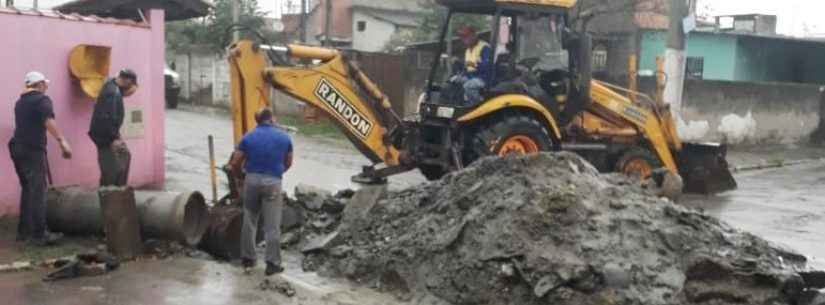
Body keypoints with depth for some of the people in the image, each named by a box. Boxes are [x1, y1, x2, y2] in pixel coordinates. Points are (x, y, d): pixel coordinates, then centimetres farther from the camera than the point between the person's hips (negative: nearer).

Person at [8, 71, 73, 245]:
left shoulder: (20, 102, 20)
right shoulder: (42, 99, -5)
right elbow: (48, 121, -22)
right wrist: (62, 141, -32)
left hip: (17, 148, 8)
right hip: (33, 150, -8)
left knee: (27, 189, 15)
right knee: (38, 191, -8)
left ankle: (24, 231, 17)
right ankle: (39, 234, -10)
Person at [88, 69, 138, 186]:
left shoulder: (111, 84, 5)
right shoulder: (113, 93, -25)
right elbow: (107, 118, -30)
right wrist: (113, 138, -25)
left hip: (110, 133, 10)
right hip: (104, 135, -10)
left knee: (125, 156, 21)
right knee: (110, 170, -3)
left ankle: (119, 188, 29)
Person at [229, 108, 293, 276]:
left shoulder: (248, 137, 1)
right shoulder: (284, 137, 2)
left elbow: (235, 163, 1)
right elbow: (288, 163, 13)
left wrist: (238, 175, 22)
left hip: (252, 180, 2)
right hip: (273, 182, -1)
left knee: (249, 222, 14)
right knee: (272, 226, 2)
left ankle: (248, 259, 22)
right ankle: (273, 263, 5)